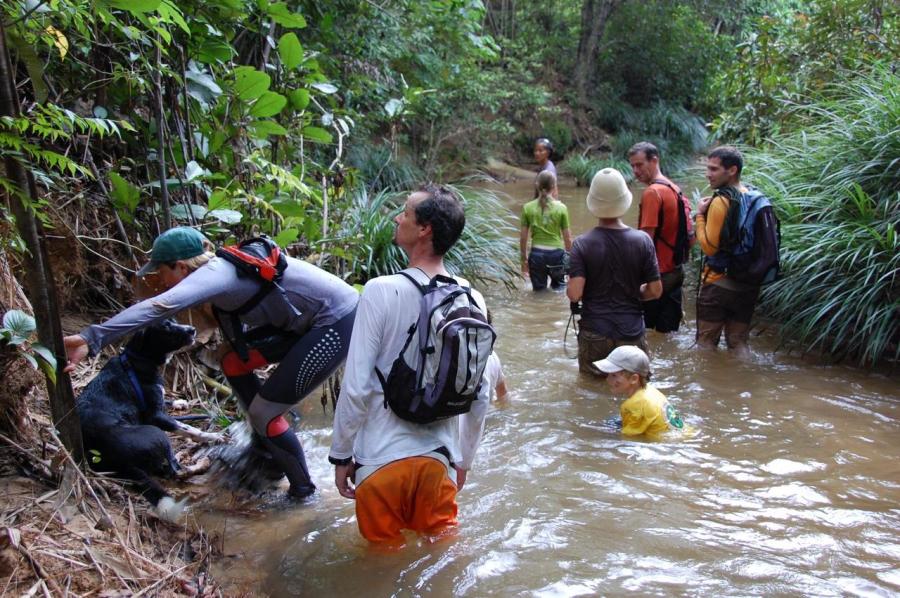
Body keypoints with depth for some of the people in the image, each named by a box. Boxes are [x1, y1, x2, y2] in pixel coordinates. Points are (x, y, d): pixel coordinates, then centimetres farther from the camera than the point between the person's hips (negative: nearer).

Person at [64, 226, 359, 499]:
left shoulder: (212, 274, -19)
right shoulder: (220, 267, 8)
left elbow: (159, 307, -35)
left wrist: (91, 339, -42)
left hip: (338, 324, -9)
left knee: (263, 411, -4)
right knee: (233, 362, 14)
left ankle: (302, 489, 16)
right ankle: (265, 444, 30)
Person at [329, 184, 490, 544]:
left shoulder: (381, 291, -15)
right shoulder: (471, 300, -1)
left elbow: (356, 387, -14)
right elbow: (480, 396, 4)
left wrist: (341, 455, -1)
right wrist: (463, 460, 17)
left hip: (382, 460, -3)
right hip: (440, 459, 4)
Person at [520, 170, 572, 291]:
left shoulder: (528, 208, -1)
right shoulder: (561, 208, -4)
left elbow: (523, 238, 2)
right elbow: (567, 238, 0)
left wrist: (524, 259, 13)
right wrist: (570, 258, 14)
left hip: (536, 255, 1)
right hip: (556, 254, 0)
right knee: (558, 288, 23)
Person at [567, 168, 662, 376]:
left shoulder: (582, 243, -12)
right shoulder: (642, 240, -7)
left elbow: (574, 294, -17)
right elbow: (655, 291, -3)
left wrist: (570, 287, 6)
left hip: (594, 335, -1)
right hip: (631, 333, 1)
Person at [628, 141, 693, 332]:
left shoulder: (652, 193, -16)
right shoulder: (675, 189, 11)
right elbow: (690, 237, 15)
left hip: (656, 274, -9)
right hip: (676, 272, 9)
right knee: (668, 332, 14)